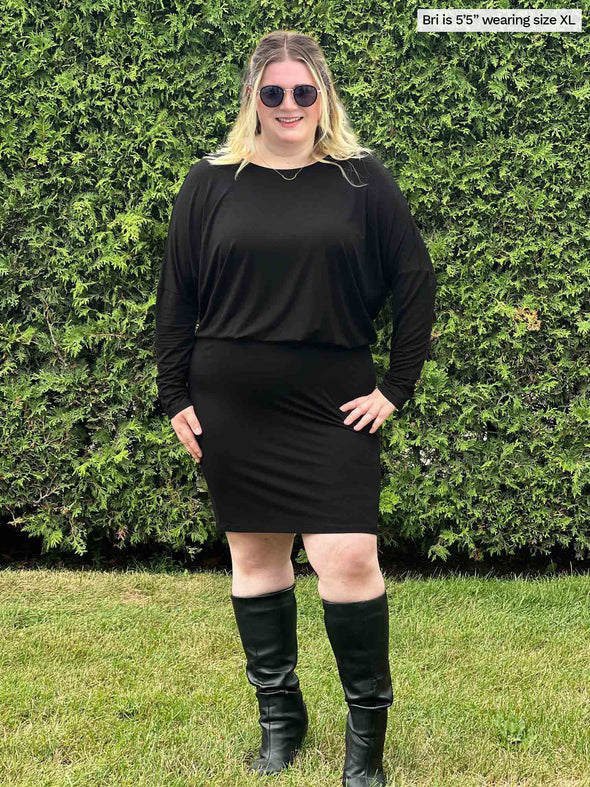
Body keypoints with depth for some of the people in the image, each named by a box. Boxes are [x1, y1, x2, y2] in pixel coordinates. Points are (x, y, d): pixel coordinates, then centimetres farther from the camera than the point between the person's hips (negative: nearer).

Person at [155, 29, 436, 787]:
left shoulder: (362, 180, 1)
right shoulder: (211, 184, 4)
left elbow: (416, 283, 4)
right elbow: (175, 297, 8)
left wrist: (396, 388, -1)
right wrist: (176, 397, 4)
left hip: (333, 410, -2)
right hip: (232, 412, 2)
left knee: (348, 561, -7)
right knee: (255, 555, 10)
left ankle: (367, 723, 14)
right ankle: (279, 715, 27)